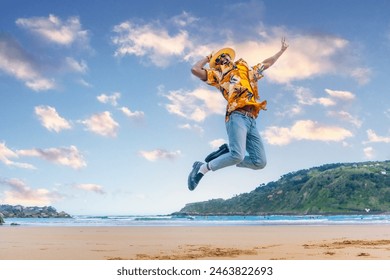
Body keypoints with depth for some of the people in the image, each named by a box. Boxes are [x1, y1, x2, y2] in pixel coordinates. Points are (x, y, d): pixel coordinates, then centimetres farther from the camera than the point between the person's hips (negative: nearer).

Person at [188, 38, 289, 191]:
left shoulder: (247, 71, 31)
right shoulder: (219, 74, 14)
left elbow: (267, 63, 45)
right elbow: (195, 69, 4)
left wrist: (282, 50, 53)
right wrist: (207, 58, 21)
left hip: (251, 121, 6)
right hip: (237, 117, -6)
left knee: (260, 162, -5)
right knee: (238, 156, -27)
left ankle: (226, 153, 8)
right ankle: (202, 168, -8)